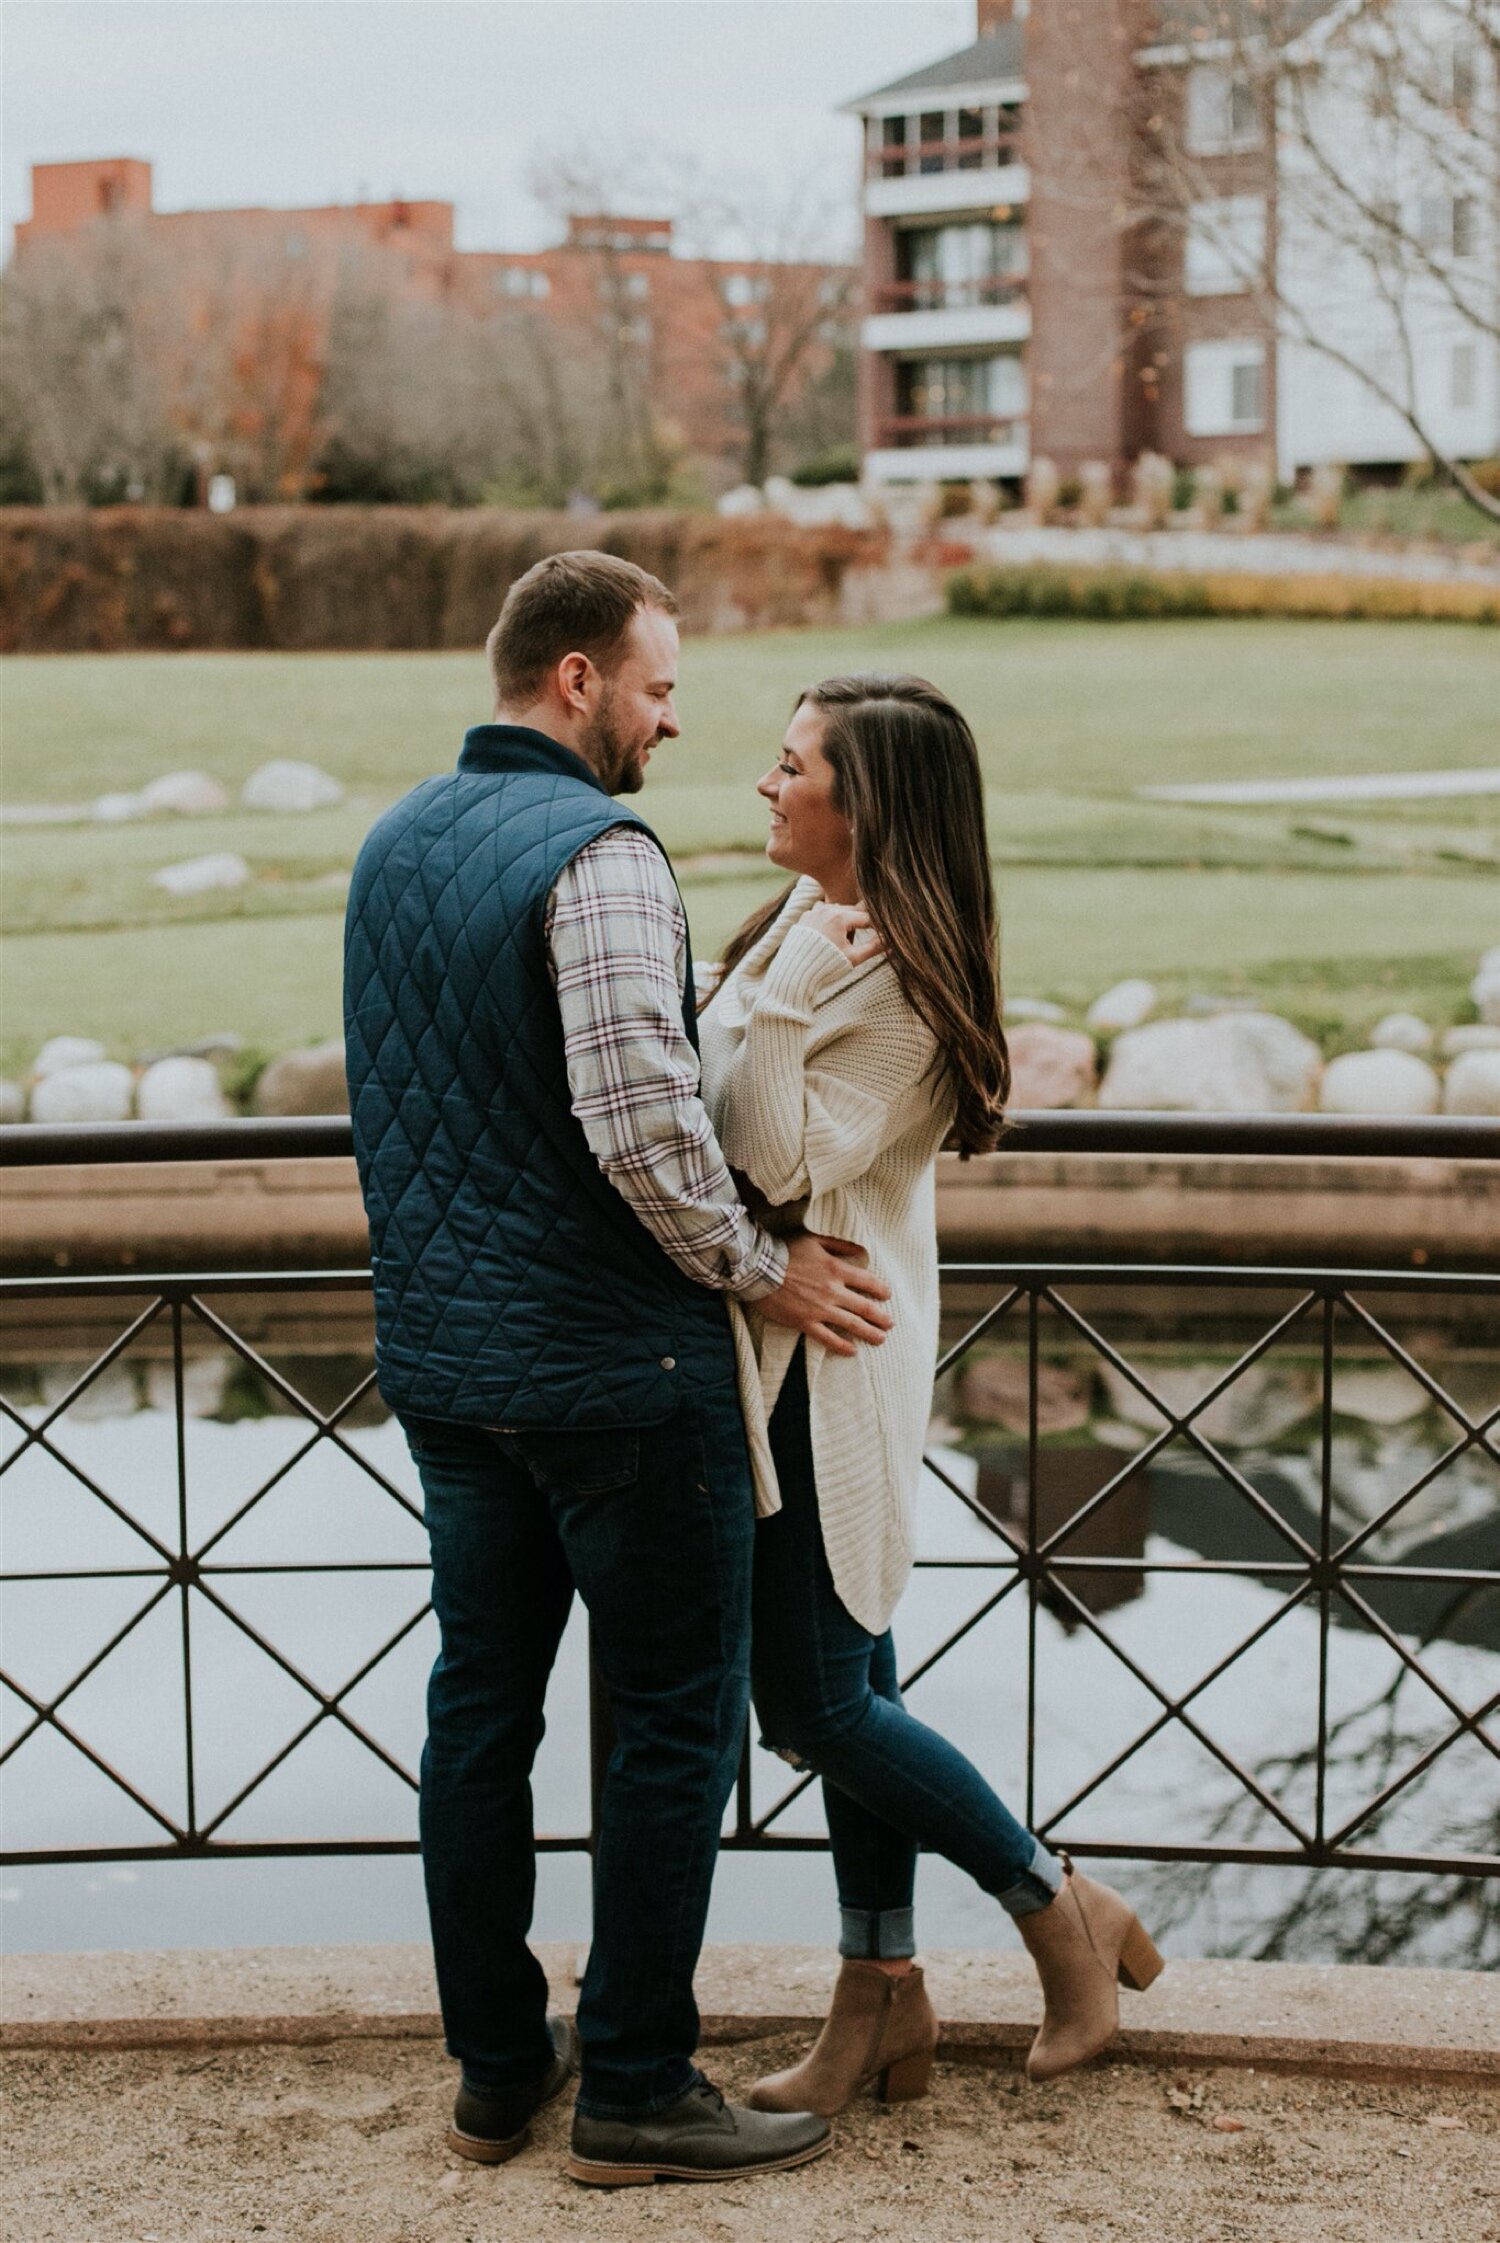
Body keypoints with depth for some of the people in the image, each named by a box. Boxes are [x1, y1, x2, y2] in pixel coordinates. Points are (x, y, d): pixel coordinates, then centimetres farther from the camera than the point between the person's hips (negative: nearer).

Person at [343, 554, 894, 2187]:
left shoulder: (395, 843, 10)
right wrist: (759, 1270, -13)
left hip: (436, 1350, 8)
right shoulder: (595, 851, -17)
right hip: (610, 1362, -8)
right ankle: (635, 2091, 8)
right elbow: (640, 1122, -26)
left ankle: (494, 2067, 23)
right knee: (677, 1715, 2)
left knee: (480, 1698, 14)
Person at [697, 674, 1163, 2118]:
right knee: (846, 1684, 14)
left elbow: (781, 1165, -23)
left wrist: (776, 1004, -26)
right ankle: (882, 1996, 24)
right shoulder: (807, 925, 10)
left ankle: (1066, 1913, 14)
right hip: (792, 1358, 9)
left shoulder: (893, 980, -19)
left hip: (822, 1372, -9)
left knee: (814, 1703, -3)